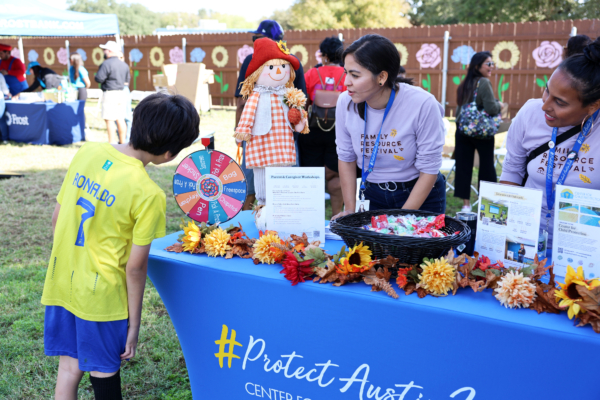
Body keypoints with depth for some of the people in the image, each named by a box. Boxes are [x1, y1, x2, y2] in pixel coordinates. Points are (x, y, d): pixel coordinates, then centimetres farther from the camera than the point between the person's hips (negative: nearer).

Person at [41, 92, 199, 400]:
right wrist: (134, 323, -3)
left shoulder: (87, 152, -4)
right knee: (104, 374, 13)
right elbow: (135, 266, -15)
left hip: (60, 283, 6)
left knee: (69, 367, 19)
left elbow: (57, 218, 4)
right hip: (101, 295, -5)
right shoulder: (148, 194, -21)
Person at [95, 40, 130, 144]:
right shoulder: (124, 64, 10)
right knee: (120, 119, 11)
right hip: (121, 93, 7)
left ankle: (111, 143, -5)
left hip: (109, 93, -7)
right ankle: (122, 142, 15)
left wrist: (95, 76, 5)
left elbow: (99, 78, -16)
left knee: (109, 119, -4)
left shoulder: (107, 64, -13)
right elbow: (127, 79, 18)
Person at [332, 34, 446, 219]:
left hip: (422, 197, -2)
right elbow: (346, 158, -2)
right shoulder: (345, 102, -14)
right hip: (373, 195, 3)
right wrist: (350, 210, -5)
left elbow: (429, 170, -17)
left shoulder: (423, 105, -24)